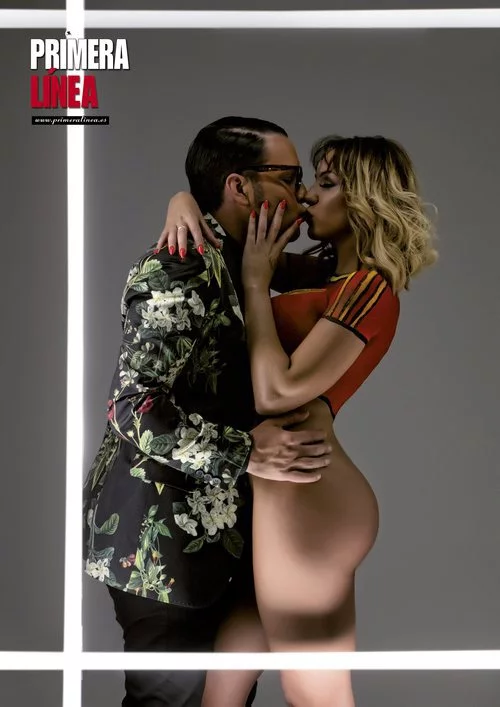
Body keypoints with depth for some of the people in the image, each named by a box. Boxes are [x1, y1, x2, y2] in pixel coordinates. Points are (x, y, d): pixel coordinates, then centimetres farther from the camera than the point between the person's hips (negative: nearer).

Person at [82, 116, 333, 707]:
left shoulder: (233, 264, 11)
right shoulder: (179, 270, -20)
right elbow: (134, 406, -27)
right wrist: (245, 453, -25)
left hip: (210, 527, 9)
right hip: (161, 537, -9)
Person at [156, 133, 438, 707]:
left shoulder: (369, 290, -11)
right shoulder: (322, 271, 13)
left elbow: (275, 391, -19)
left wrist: (256, 283, -11)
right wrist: (184, 202, -1)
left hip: (306, 500, -9)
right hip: (283, 491, 9)